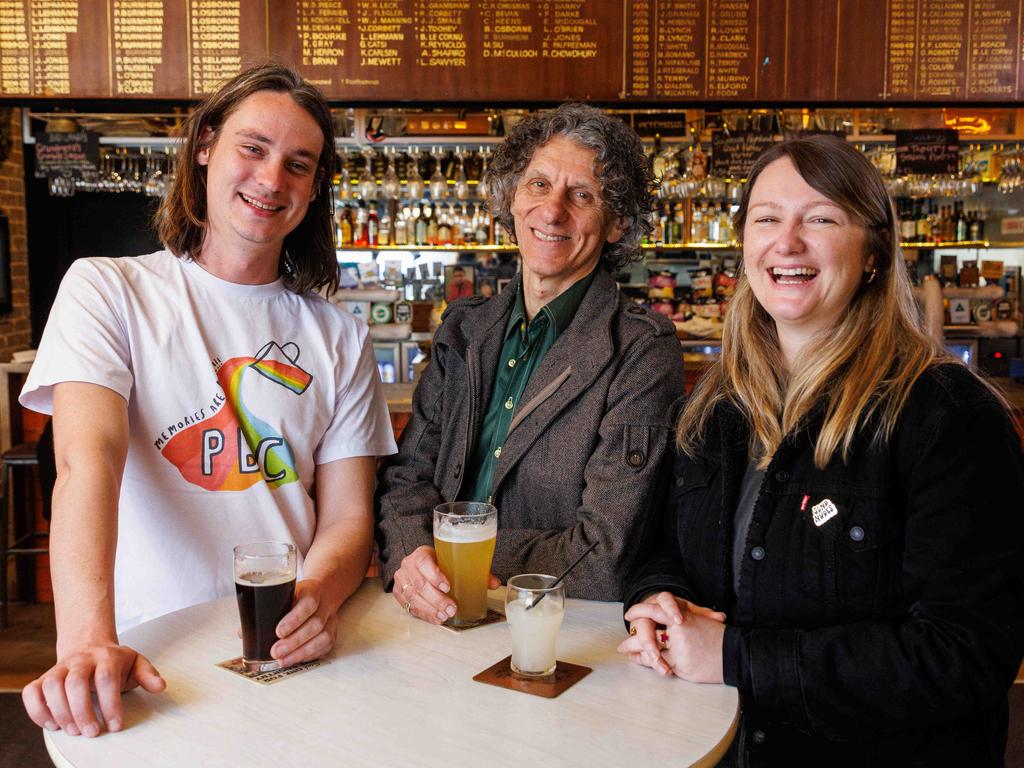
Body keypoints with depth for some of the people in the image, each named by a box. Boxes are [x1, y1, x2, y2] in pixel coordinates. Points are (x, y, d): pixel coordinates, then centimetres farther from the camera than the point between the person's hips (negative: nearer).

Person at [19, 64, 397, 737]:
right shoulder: (106, 290, 2)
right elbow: (87, 459, -13)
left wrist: (318, 595, -17)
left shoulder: (340, 337, 10)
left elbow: (349, 513, 5)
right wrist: (87, 641, -28)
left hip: (288, 658, 2)